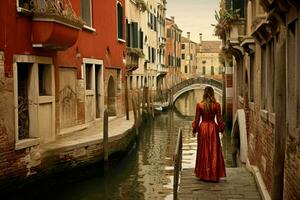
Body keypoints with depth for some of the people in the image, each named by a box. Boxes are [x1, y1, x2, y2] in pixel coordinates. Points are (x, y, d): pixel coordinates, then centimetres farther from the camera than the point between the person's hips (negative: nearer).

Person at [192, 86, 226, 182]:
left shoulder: (199, 105, -8)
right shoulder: (216, 105, -7)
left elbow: (197, 119, -3)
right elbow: (219, 119, -3)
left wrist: (194, 129, 10)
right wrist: (221, 129, 12)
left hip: (203, 128, 0)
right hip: (213, 128, 0)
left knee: (203, 151, 10)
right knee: (214, 151, 7)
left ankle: (203, 174, 14)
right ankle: (214, 175, 10)